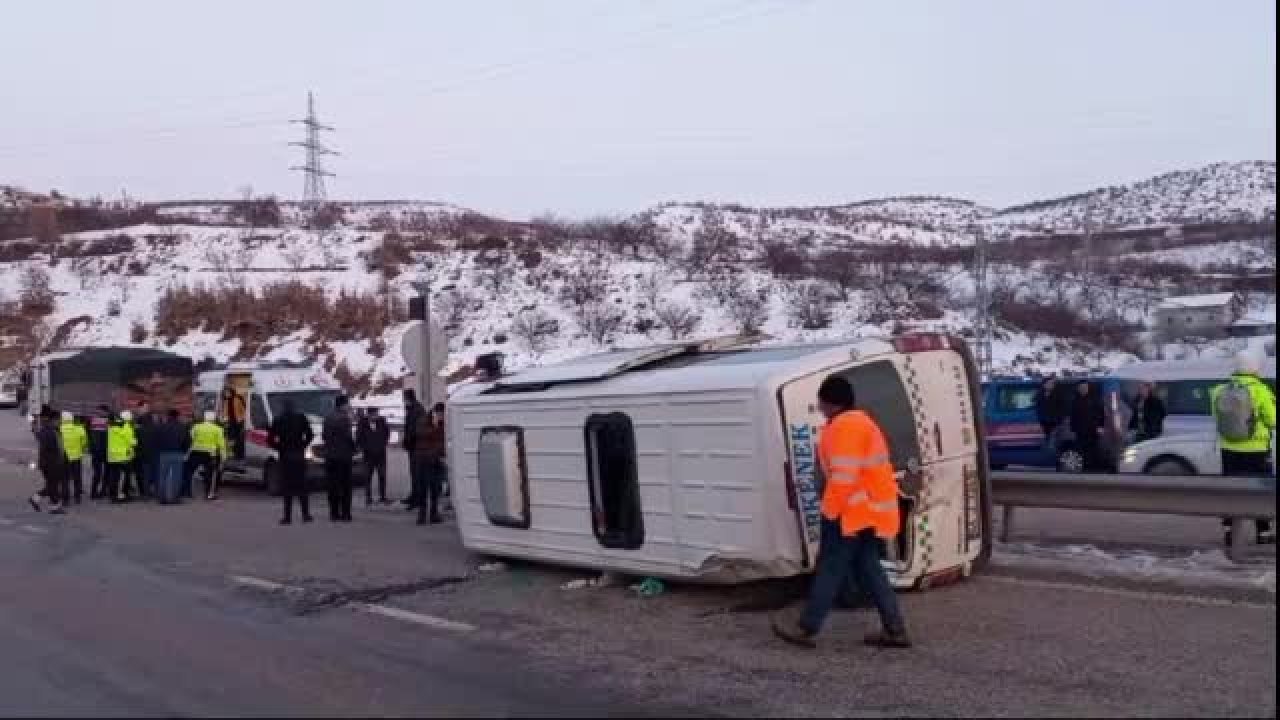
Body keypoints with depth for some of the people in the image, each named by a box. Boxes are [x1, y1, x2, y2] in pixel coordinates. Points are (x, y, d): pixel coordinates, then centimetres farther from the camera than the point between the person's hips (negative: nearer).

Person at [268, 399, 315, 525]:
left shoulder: (278, 420, 1)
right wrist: (303, 446, 9)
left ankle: (288, 516, -2)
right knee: (302, 486, 5)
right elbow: (310, 435, -4)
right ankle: (306, 514, 3)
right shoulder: (301, 418, 1)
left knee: (287, 486, 2)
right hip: (299, 456, 0)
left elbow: (270, 440, -2)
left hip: (285, 457, 0)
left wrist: (280, 448, 9)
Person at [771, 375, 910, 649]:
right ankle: (895, 630, 11)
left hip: (853, 512, -10)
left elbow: (845, 476, -22)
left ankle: (806, 628, 4)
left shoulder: (845, 426, -16)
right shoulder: (861, 422, 18)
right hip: (870, 511, 10)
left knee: (830, 569, -3)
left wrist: (831, 510, -16)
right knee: (868, 570, 12)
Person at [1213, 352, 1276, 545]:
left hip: (1229, 448, 3)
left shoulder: (1220, 391, -2)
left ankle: (1229, 529, 12)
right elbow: (1273, 419, -9)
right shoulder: (1260, 390, -14)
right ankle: (1263, 532, 14)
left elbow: (1216, 419, 4)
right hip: (1256, 450, -3)